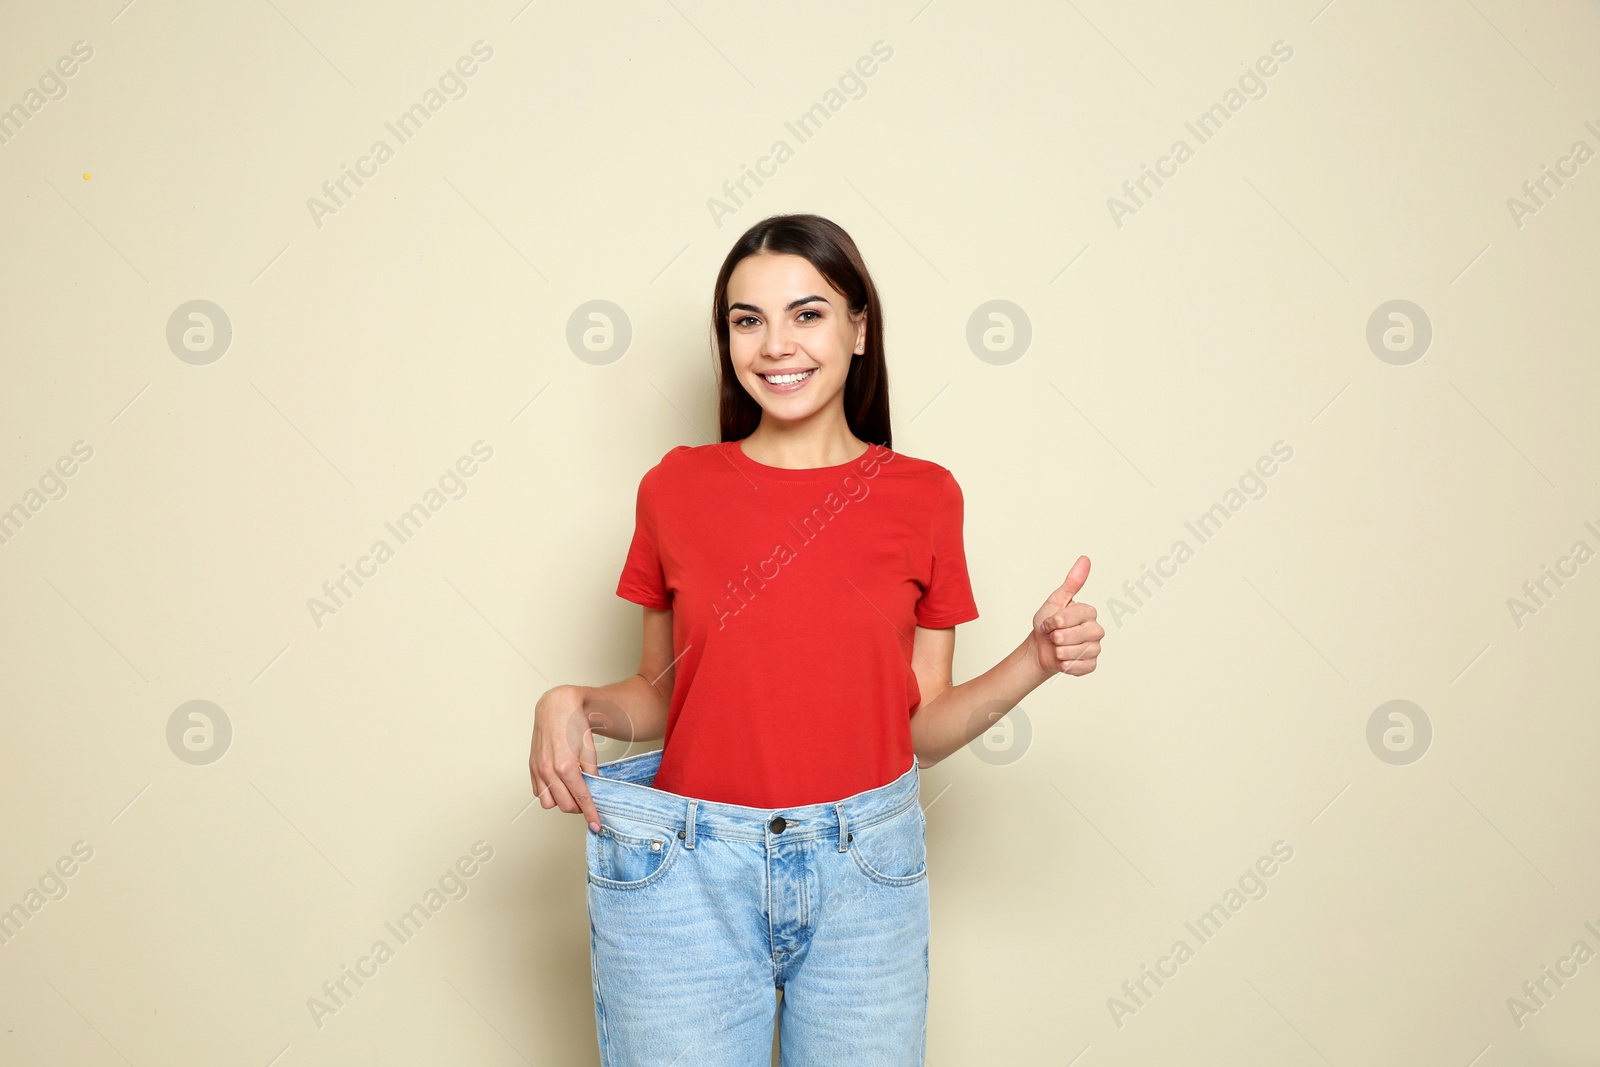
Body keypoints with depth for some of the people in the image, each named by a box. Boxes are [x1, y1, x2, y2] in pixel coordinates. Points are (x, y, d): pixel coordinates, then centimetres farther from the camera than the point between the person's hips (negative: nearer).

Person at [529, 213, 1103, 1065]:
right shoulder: (676, 487, -2)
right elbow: (662, 693, 7)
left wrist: (1038, 659, -12)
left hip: (865, 873, 1)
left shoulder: (922, 496, -2)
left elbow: (922, 729, 2)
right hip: (688, 873, 0)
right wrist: (572, 706, -12)